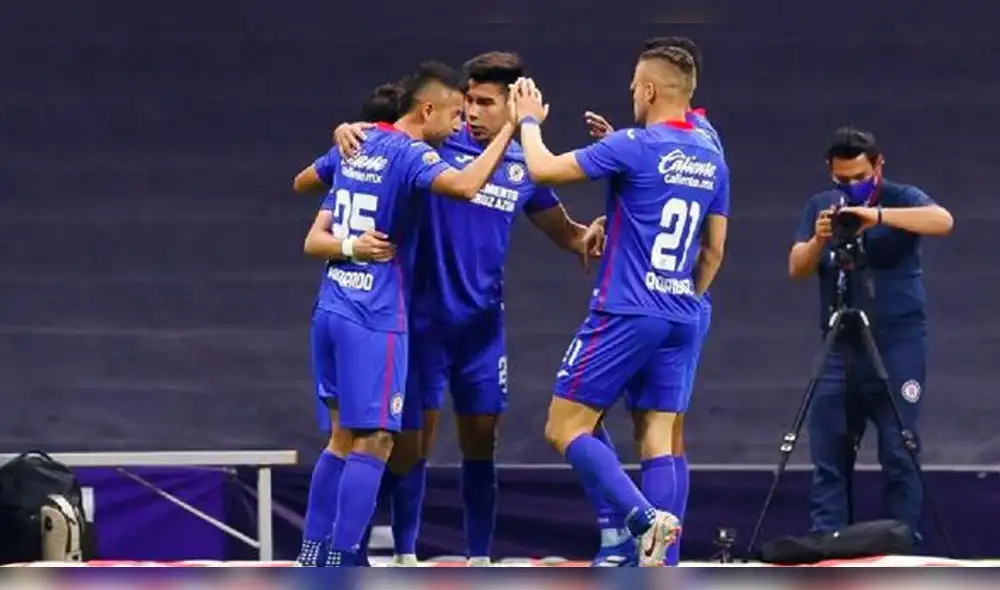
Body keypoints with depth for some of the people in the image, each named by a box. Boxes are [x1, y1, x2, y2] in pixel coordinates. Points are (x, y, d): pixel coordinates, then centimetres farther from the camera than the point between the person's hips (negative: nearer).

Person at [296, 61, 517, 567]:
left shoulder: (357, 151, 16)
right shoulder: (410, 154, -11)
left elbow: (314, 242, 16)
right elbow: (464, 185, -32)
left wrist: (349, 245, -3)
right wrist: (513, 127, -23)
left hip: (332, 311, 8)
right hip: (374, 318, -8)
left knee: (345, 438, 15)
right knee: (372, 442, -6)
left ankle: (314, 556, 16)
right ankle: (341, 564, -11)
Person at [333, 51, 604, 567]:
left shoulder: (524, 167, 7)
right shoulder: (440, 143, -4)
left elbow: (563, 232, 16)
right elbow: (382, 135, -4)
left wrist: (589, 239, -5)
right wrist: (349, 130, -26)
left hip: (482, 322, 3)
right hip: (424, 316, -3)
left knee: (480, 440, 4)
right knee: (413, 437, 1)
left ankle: (478, 558, 11)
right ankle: (404, 553, 13)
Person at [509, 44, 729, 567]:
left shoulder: (633, 147, -10)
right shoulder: (712, 162, 11)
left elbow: (544, 170, -8)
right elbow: (714, 253, 18)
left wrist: (529, 121, 10)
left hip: (625, 313, -7)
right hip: (679, 321, 7)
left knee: (564, 428, -1)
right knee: (658, 440, 6)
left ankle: (645, 517, -19)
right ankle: (661, 571, -3)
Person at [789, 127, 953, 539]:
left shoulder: (901, 199, -1)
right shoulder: (820, 206, 10)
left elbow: (943, 221, -21)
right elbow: (797, 269, 3)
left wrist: (878, 216, -33)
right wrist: (818, 240, -18)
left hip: (898, 345, -4)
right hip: (840, 347, 4)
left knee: (899, 454, -5)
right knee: (828, 454, 0)